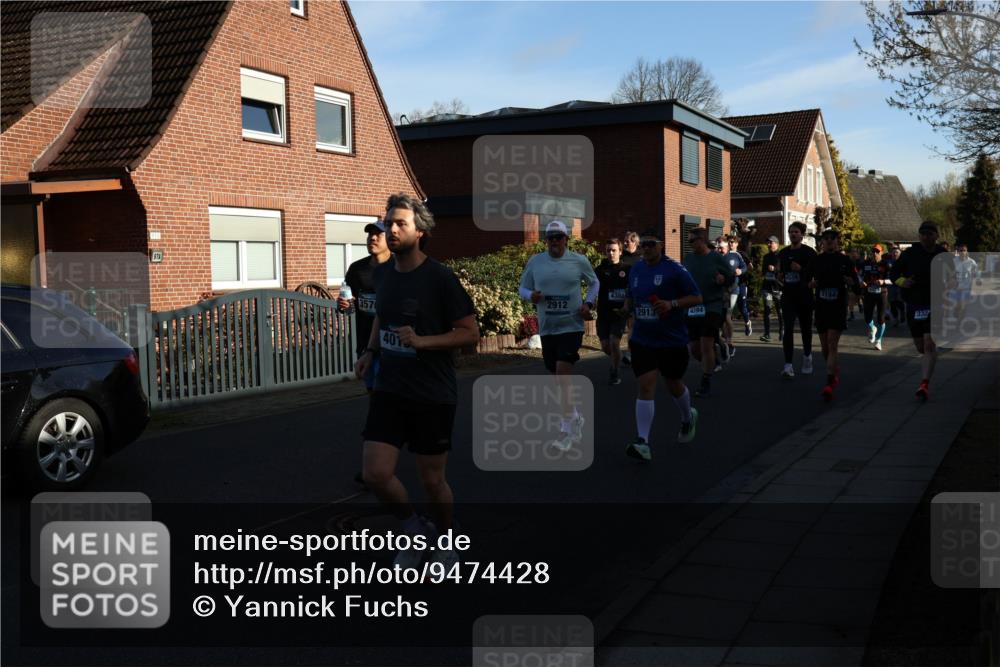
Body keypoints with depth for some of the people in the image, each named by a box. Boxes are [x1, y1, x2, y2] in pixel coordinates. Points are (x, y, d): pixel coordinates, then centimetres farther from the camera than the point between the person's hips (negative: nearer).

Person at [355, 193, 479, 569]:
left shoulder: (440, 278, -13)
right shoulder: (384, 275, 5)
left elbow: (471, 333, -12)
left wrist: (421, 341, -24)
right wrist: (370, 351, 7)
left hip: (432, 395, -5)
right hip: (388, 390, 5)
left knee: (432, 481, 7)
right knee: (376, 474, -6)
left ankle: (446, 545, 35)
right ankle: (416, 533, 21)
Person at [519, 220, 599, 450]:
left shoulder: (579, 261, -2)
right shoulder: (535, 261, 2)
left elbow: (594, 283, 14)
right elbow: (522, 288, 10)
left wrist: (588, 304, -2)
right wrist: (531, 295, -12)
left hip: (571, 326, -4)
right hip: (547, 328, 4)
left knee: (563, 374, -15)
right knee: (558, 377, 13)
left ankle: (567, 430, -7)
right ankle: (575, 416, 36)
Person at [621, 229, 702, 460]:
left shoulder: (674, 269, -9)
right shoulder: (635, 270, 8)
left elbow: (696, 297, -8)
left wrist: (671, 304, -23)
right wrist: (628, 306, 0)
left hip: (672, 340, -3)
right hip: (642, 340, 3)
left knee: (675, 386, 14)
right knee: (646, 387, -8)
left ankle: (688, 417, 47)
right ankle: (642, 442, -12)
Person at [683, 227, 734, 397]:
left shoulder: (717, 258, -3)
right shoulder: (688, 259, 8)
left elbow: (732, 277, 3)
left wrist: (723, 279, -18)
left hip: (712, 306, -4)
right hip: (692, 308, 4)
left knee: (706, 345, -12)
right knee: (694, 348, 5)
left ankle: (706, 384, -1)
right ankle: (710, 364, 38)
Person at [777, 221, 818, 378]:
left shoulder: (809, 252, -4)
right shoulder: (783, 252, 9)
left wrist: (801, 269, -21)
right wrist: (780, 277, 1)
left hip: (804, 296, -2)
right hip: (788, 295, 2)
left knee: (805, 327, 13)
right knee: (788, 328, -10)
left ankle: (807, 356, 35)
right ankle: (788, 365, -14)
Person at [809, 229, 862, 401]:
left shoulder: (845, 261, 0)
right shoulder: (817, 260, 6)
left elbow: (857, 287, 3)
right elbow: (808, 282, 14)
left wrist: (851, 282, -19)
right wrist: (812, 284, -8)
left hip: (838, 308, -4)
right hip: (821, 308, 4)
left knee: (832, 345, -14)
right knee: (825, 348, 10)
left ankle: (829, 384, -19)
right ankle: (836, 375, 34)